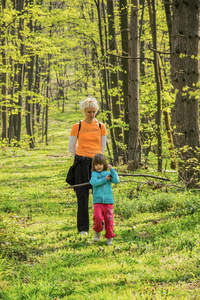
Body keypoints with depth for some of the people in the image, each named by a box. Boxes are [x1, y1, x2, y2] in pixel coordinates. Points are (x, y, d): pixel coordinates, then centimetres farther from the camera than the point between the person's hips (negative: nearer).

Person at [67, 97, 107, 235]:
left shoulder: (101, 127, 8)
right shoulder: (77, 127, 3)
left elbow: (103, 147, 15)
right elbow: (71, 147, 9)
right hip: (81, 164, -1)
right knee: (82, 196, -2)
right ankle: (83, 228, 1)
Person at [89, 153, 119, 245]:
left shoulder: (108, 173, 12)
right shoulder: (94, 173, 6)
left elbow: (116, 181, -3)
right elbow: (94, 182, -13)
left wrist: (112, 169, -3)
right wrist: (105, 179, -9)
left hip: (108, 201, 2)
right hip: (97, 201, -2)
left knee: (109, 220, -1)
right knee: (97, 217, -18)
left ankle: (109, 237, 14)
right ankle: (97, 232, 10)